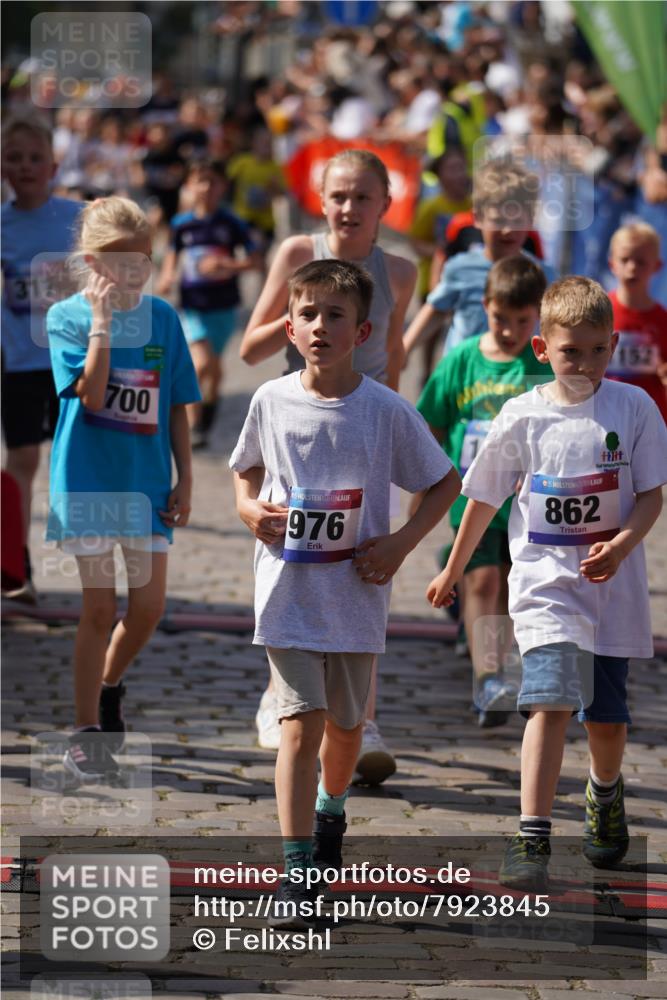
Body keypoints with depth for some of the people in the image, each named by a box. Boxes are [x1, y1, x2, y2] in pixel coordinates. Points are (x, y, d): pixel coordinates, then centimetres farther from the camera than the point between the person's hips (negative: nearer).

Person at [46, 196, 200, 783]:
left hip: (147, 481, 4)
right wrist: (103, 322, -23)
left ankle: (108, 686, 33)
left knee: (149, 605, 5)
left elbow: (176, 405, 8)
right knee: (100, 607, -2)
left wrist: (185, 478, 6)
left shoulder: (163, 318, 3)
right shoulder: (67, 316, -7)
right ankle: (86, 731, 10)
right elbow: (91, 393, -20)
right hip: (88, 480, -4)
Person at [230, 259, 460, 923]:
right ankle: (296, 871, -12)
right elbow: (247, 470, 17)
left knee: (344, 723, 17)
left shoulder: (387, 411, -8)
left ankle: (330, 812, 47)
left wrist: (401, 544, -9)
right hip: (287, 592, -1)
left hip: (355, 593, 1)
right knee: (300, 723, -11)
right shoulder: (270, 402, -2)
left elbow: (445, 483, 3)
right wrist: (249, 507, -4)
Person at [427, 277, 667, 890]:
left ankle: (606, 793, 44)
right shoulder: (523, 416, -3)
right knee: (551, 700, -18)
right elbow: (484, 499, 10)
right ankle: (532, 840, -20)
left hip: (613, 586, 2)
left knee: (606, 715, 11)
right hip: (544, 579, -2)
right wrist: (453, 572, 19)